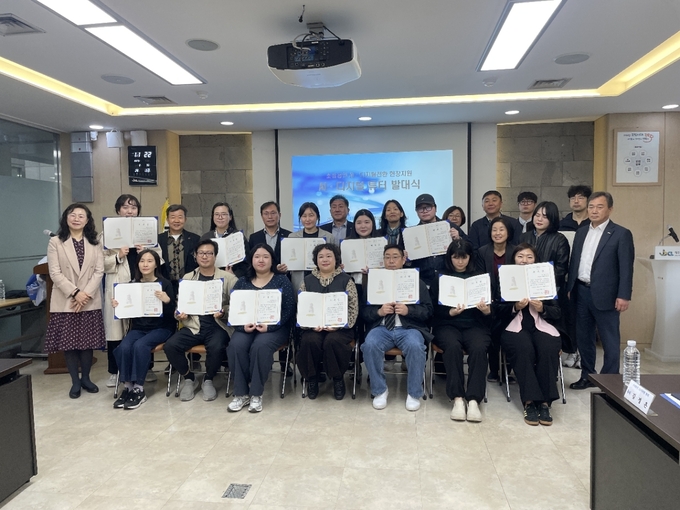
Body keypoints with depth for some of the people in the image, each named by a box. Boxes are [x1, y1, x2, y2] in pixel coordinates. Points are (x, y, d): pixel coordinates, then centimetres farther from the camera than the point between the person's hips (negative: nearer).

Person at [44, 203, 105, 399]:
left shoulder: (95, 243, 8)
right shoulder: (55, 242, 1)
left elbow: (99, 271, 0)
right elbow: (55, 273, -6)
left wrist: (86, 294, -13)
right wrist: (74, 293, -16)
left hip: (90, 301, 2)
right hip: (65, 301, -1)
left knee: (88, 341, 6)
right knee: (69, 342, 3)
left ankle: (86, 378, 21)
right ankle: (75, 381, 15)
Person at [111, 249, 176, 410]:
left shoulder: (165, 284, -6)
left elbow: (172, 314, -10)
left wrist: (167, 301, -29)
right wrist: (117, 306, -9)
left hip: (161, 328, -3)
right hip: (138, 327, 4)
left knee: (140, 345, -30)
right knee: (124, 347, -26)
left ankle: (139, 390, -18)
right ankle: (128, 387, -11)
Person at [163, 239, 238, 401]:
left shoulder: (228, 277, 2)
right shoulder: (187, 277, 14)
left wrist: (224, 312, -21)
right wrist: (179, 314, -8)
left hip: (217, 325, -3)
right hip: (193, 326, 3)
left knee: (216, 347, -34)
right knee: (170, 345, -22)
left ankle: (208, 380, 0)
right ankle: (189, 379, 6)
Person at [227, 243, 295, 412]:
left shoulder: (282, 280, 3)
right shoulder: (242, 282, 11)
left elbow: (289, 309, -5)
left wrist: (269, 326, -17)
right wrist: (243, 325, -15)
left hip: (275, 328, -2)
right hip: (246, 327, 3)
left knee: (260, 346, -32)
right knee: (235, 346, -27)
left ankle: (256, 394, -17)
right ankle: (241, 393, -14)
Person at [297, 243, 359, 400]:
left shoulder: (346, 280, 5)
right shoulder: (307, 281, 12)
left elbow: (353, 308, -1)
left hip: (339, 327, -1)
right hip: (314, 327, 2)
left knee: (333, 341, -33)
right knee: (310, 341, -30)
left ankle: (338, 378, -6)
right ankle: (312, 378, -4)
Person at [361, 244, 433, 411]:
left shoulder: (416, 281, 14)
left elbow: (428, 310, 5)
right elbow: (364, 311, 9)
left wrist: (408, 310, -13)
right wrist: (379, 311, -12)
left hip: (409, 328, -1)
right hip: (382, 328, 1)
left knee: (415, 346, -34)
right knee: (370, 345, -31)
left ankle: (414, 394, -13)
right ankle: (380, 391, -11)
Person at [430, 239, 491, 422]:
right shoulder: (440, 278, 10)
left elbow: (491, 309, 8)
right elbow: (435, 309, 2)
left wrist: (487, 311, -16)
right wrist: (450, 312, -18)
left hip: (474, 325, 1)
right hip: (447, 325, -1)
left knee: (478, 348, -32)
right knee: (453, 347, -33)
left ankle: (473, 400, -29)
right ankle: (457, 398, -27)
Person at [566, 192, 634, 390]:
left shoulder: (621, 234, -5)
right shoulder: (581, 233, 12)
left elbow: (626, 268, -9)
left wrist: (623, 296, -14)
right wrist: (569, 288, 10)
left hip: (604, 295, -6)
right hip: (581, 292, 6)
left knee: (610, 340, 5)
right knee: (583, 337, 13)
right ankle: (587, 376, 26)